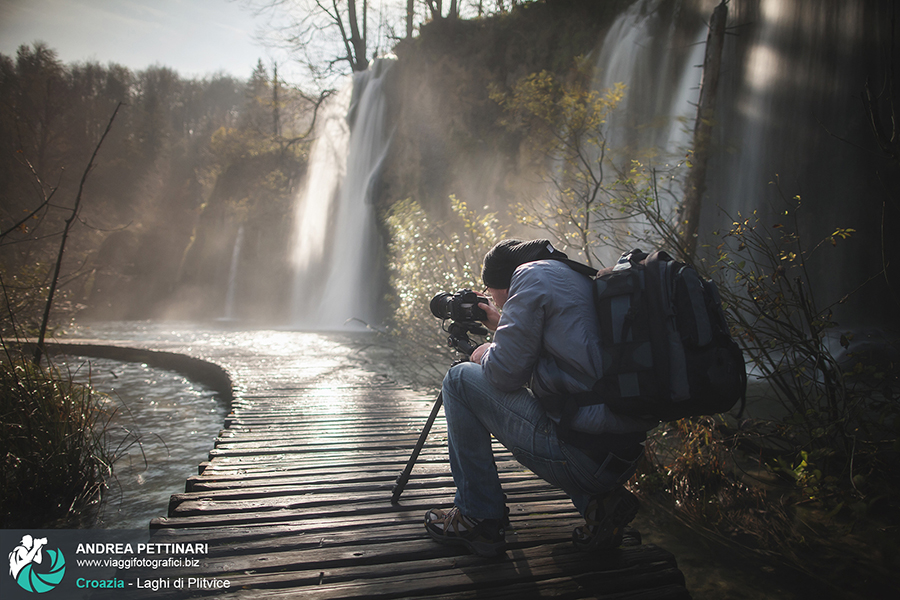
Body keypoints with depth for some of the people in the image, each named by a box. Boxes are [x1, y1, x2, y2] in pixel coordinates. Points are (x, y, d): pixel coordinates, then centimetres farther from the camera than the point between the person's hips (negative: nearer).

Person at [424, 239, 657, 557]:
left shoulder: (534, 275, -4)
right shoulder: (582, 280, 21)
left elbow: (504, 372, -10)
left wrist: (485, 353, 10)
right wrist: (503, 327, 34)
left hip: (579, 456, -9)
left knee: (459, 380, 3)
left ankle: (479, 518, 10)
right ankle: (597, 501, 16)